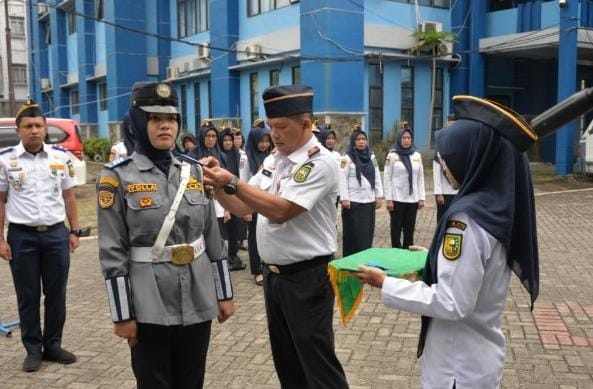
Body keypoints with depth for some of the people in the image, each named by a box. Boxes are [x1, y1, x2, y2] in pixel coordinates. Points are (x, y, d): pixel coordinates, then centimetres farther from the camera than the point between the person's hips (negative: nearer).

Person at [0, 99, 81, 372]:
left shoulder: (61, 157, 3)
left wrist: (74, 231, 4)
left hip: (56, 233, 2)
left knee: (56, 294, 9)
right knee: (28, 296, 8)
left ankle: (53, 345, 24)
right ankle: (33, 349, 21)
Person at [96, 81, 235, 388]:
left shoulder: (194, 171, 5)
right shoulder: (118, 176, -7)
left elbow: (213, 238, 8)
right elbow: (112, 252, -8)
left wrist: (224, 293, 8)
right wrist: (122, 315, -9)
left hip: (198, 301, 4)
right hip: (150, 307, -3)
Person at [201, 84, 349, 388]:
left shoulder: (319, 162, -17)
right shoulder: (276, 160, 9)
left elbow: (280, 210, -26)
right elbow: (244, 207, 12)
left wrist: (232, 182, -24)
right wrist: (217, 184, -4)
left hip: (306, 277, -8)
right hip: (274, 274, 8)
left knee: (317, 363, 2)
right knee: (286, 359, 20)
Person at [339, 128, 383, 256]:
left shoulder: (371, 157, 12)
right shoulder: (347, 158, -5)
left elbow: (377, 177, 14)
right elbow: (342, 179, -10)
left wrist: (379, 196, 8)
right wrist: (344, 198, -16)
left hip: (369, 201, 5)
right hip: (353, 202, -5)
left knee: (367, 233, 9)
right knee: (353, 234, -2)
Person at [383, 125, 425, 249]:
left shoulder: (417, 155, 7)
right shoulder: (392, 155, -4)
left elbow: (420, 178, 10)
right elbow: (387, 178, -5)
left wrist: (421, 198, 5)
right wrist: (388, 199, -10)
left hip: (412, 199, 3)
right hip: (397, 199, -3)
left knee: (410, 230, 8)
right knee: (396, 229, 4)